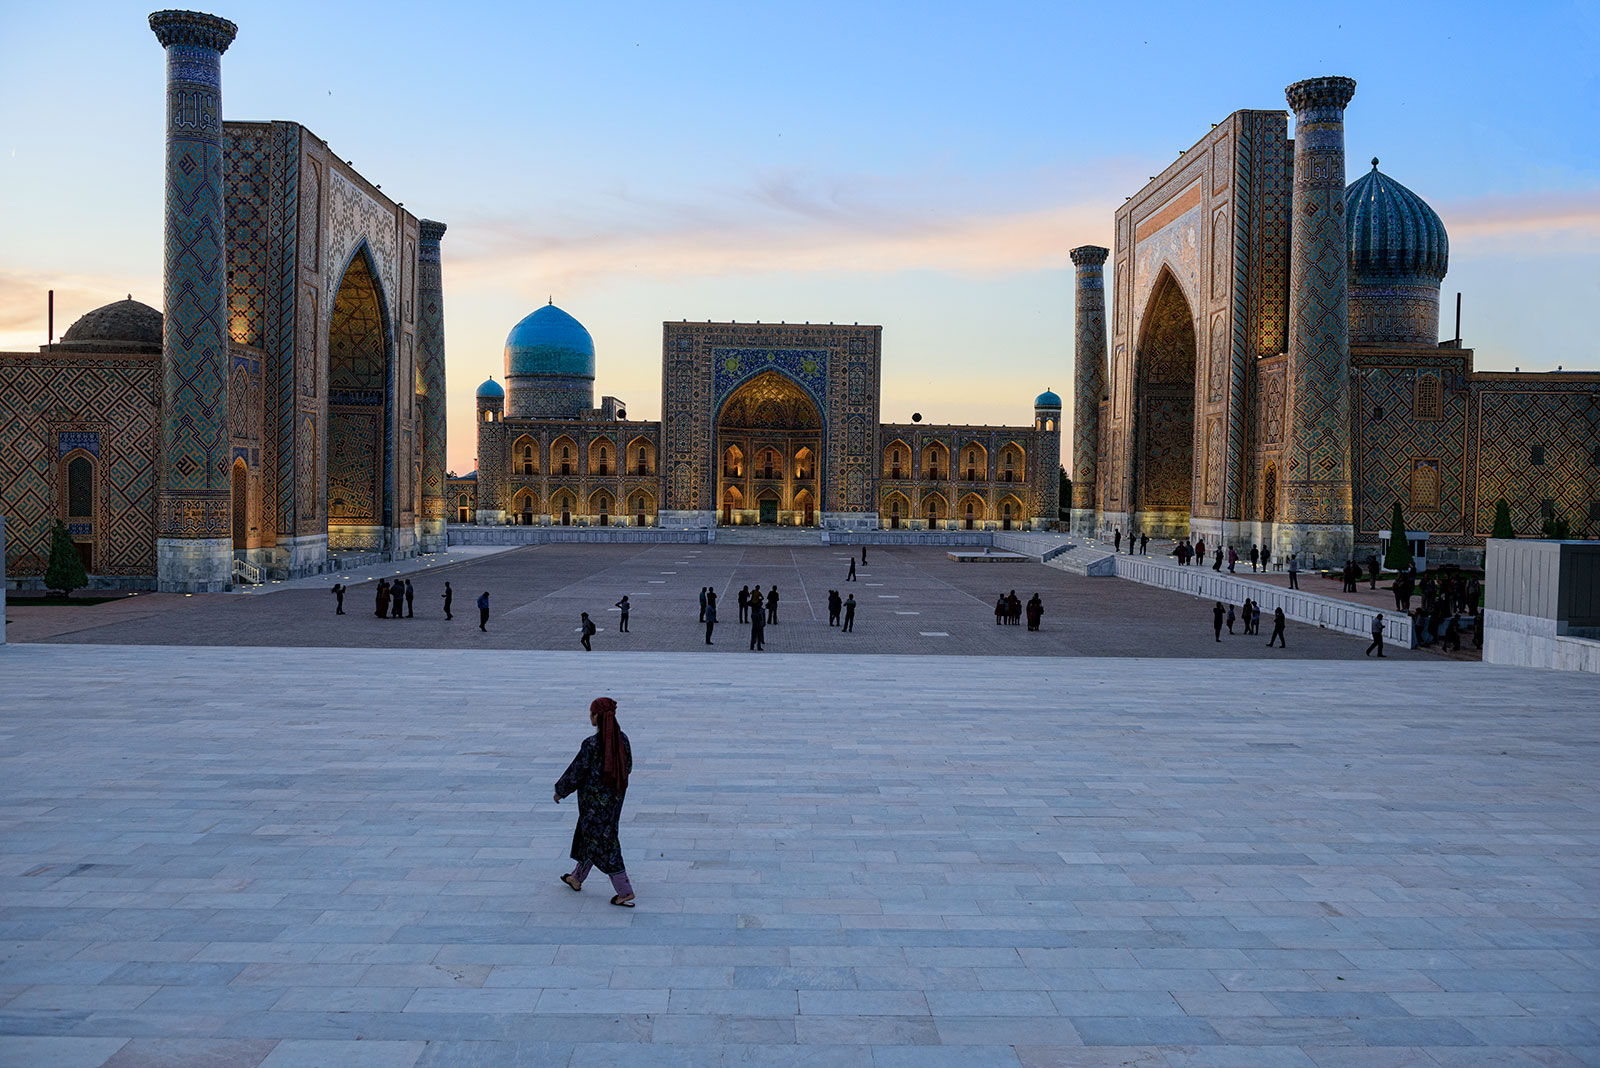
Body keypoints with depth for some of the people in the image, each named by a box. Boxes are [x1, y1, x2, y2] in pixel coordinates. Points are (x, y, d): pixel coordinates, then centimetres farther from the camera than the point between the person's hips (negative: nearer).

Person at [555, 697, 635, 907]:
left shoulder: (591, 744, -23)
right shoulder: (622, 739, -6)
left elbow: (576, 772, -14)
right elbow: (628, 767, 5)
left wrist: (560, 791, 2)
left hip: (594, 799, -7)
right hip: (615, 796, 7)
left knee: (603, 843, 2)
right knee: (589, 835, 24)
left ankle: (625, 892, 1)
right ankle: (577, 879, 40)